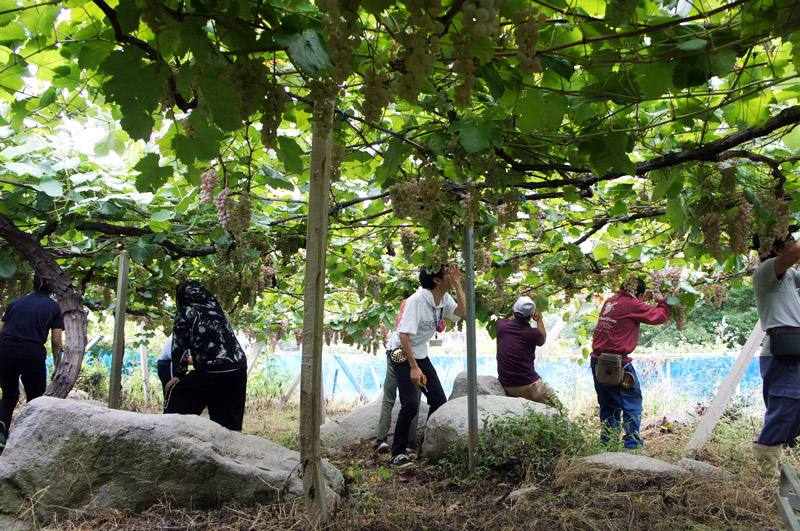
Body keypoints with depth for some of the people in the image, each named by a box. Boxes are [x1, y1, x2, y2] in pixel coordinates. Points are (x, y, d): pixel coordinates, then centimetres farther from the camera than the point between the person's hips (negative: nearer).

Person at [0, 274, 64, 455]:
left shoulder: (16, 302, 15)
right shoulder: (54, 307, 7)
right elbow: (56, 341, 1)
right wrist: (57, 365, 10)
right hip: (33, 355, -3)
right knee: (35, 400, 14)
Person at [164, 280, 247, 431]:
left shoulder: (185, 312, 2)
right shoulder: (214, 307, 17)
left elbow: (179, 346, 0)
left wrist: (179, 375, 8)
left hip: (213, 372, -6)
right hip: (239, 367, 6)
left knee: (175, 392, 12)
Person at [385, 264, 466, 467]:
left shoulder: (444, 298, -2)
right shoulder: (417, 300, -27)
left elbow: (463, 313, -17)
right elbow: (404, 334, -29)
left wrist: (457, 283, -18)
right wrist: (414, 367, -29)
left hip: (420, 353, 8)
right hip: (401, 352, -8)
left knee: (439, 401, 5)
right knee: (410, 404, -16)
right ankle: (397, 454, -2)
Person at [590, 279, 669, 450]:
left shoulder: (610, 302, 12)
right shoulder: (633, 305, -8)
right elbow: (660, 316, 2)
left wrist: (643, 300, 32)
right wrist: (663, 302, 20)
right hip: (617, 363, -7)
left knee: (608, 405, 17)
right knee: (632, 404, 6)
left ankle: (607, 444, 21)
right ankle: (632, 445, 5)